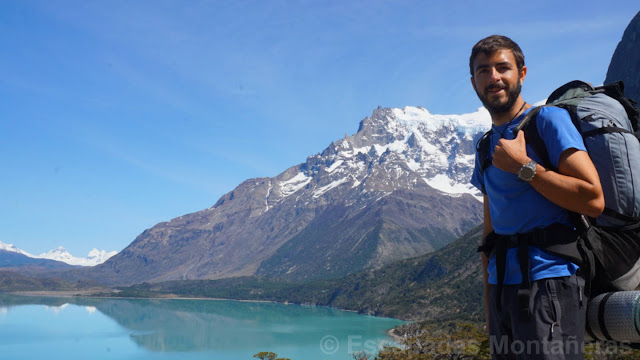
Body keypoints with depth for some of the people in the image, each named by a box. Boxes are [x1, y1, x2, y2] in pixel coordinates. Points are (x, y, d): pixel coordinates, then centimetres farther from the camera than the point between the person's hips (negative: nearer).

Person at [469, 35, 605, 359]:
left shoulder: (548, 120, -4)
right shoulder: (486, 147, 16)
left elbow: (593, 200, -14)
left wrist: (523, 166, -13)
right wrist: (489, 303, 15)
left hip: (549, 280, -6)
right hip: (502, 286, 7)